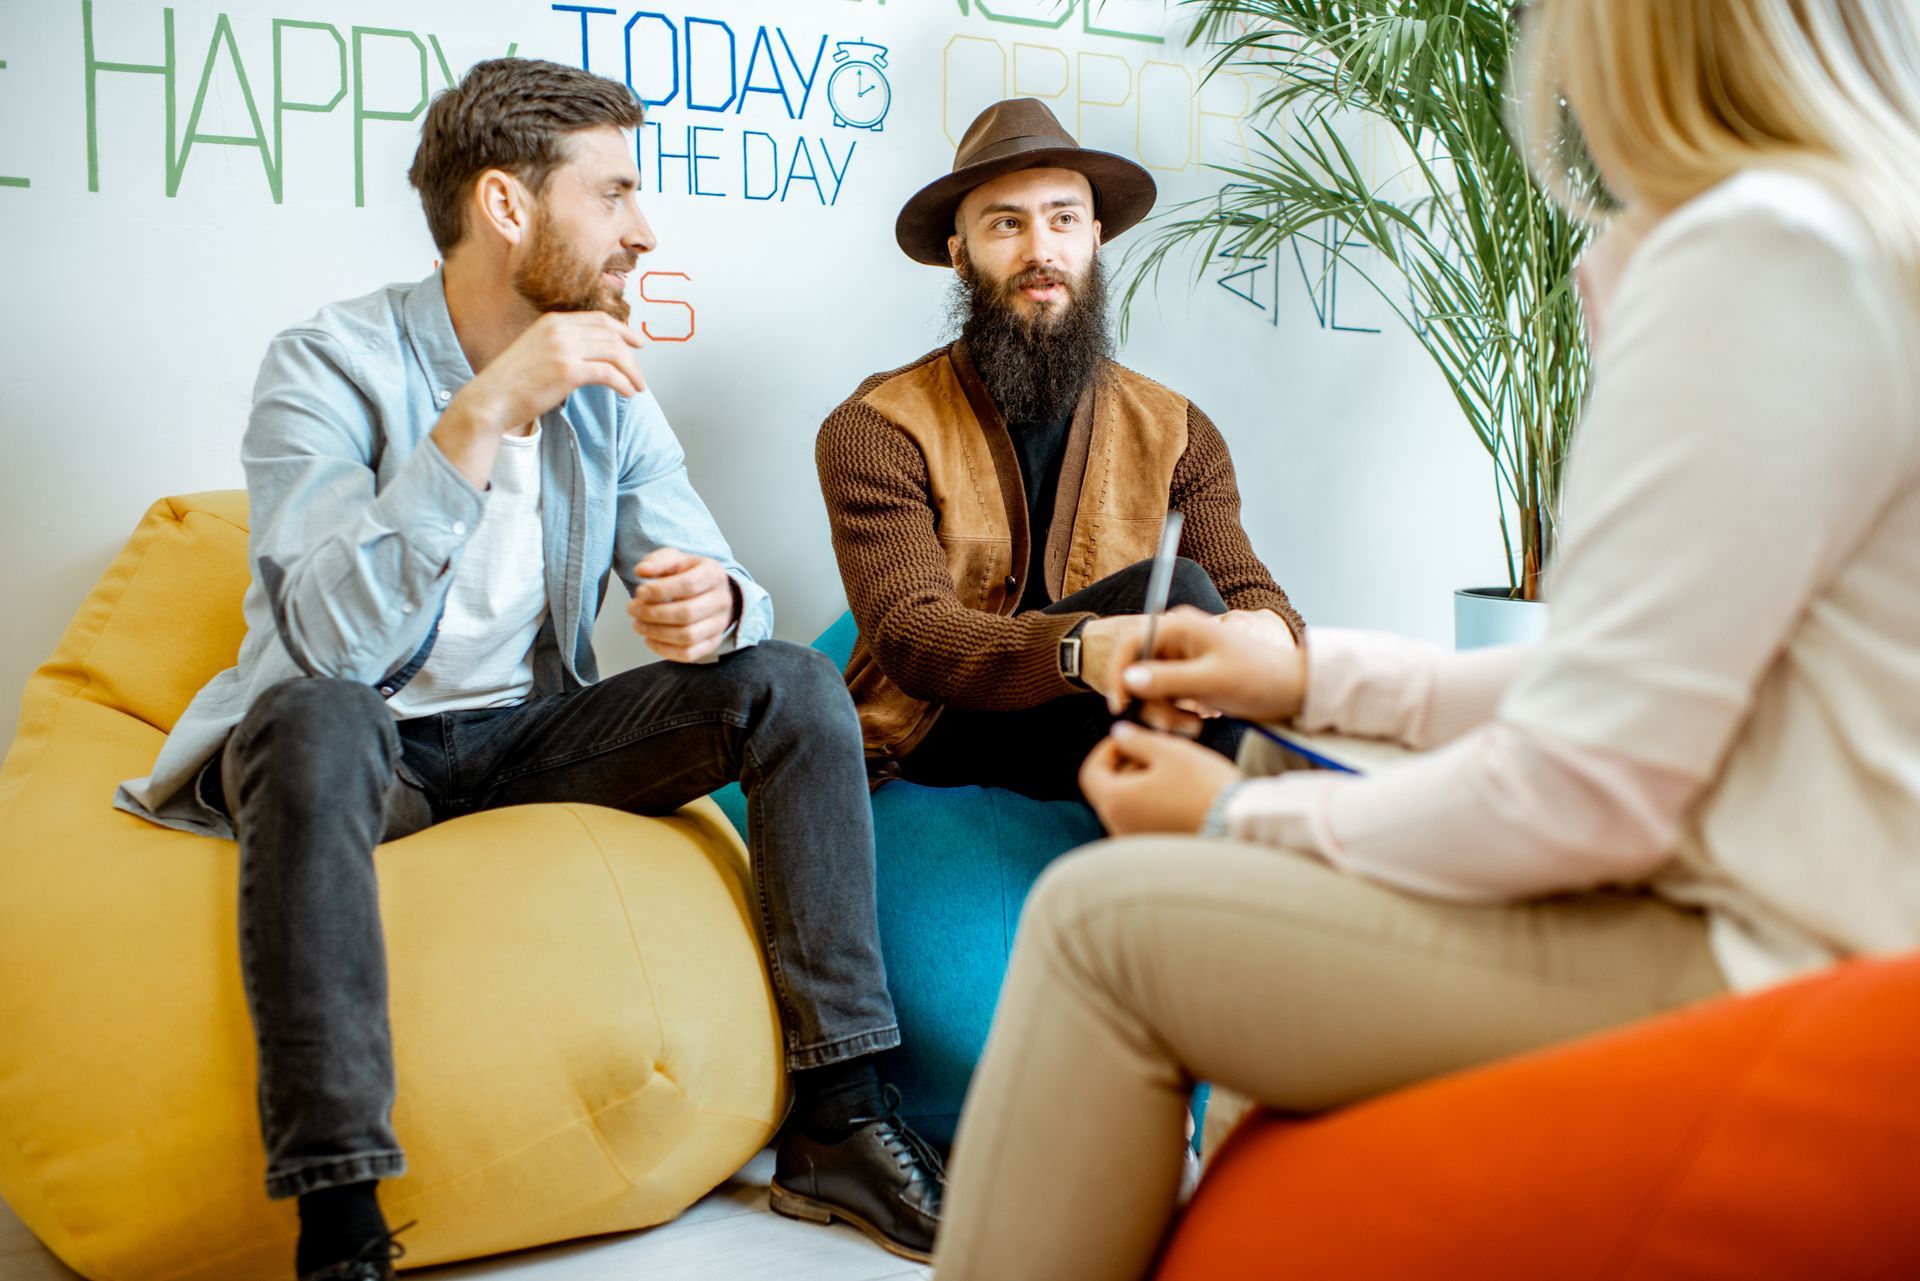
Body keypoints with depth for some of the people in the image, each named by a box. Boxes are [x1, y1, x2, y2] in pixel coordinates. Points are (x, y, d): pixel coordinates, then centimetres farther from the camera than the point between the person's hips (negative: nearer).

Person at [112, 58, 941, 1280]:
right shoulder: (330, 364, -14)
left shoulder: (610, 386, 4)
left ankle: (837, 1123, -13)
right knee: (319, 717, -39)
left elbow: (711, 576, -1)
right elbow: (333, 645, -28)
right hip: (362, 745, -5)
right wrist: (478, 417, -33)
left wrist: (714, 606, -26)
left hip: (534, 731, 5)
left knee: (794, 683, -13)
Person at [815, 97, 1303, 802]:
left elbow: (1244, 586, -1)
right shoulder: (875, 431, -4)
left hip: (1102, 724, 4)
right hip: (935, 738, -4)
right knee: (1175, 590, -25)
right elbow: (908, 632, -19)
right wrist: (1081, 649, -41)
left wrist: (1270, 633, -30)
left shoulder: (1176, 434, 10)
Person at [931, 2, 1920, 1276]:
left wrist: (1239, 823, -5)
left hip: (1759, 964, -10)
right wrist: (1318, 674, 19)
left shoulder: (1761, 248, -19)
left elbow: (1584, 789, -21)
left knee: (1102, 916, -9)